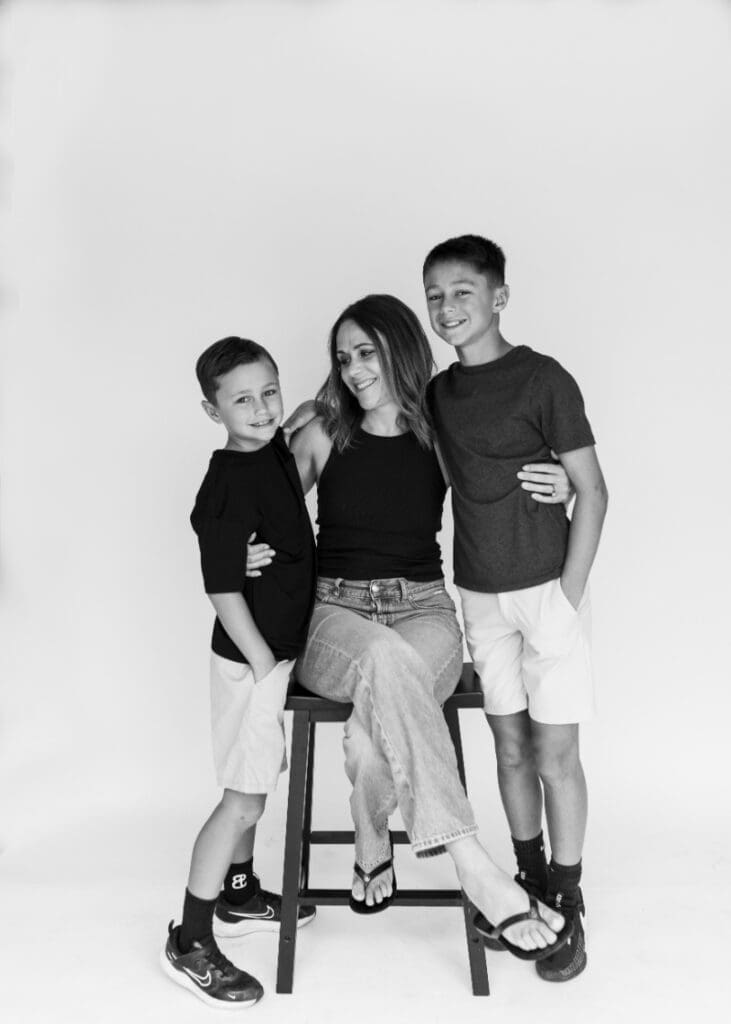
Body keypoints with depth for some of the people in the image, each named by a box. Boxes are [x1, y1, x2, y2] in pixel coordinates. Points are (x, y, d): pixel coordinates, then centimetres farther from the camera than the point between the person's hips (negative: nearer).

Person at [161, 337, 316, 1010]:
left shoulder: (275, 450, 1)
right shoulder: (227, 486, -23)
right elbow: (223, 592, -22)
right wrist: (267, 667, -18)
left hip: (278, 650, 9)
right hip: (250, 659, -9)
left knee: (254, 784, 22)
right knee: (244, 798, 1)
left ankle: (239, 895, 41)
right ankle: (190, 943, 15)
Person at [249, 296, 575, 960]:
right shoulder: (322, 436, 5)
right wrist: (248, 554, -5)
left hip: (423, 611, 0)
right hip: (334, 613, 0)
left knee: (380, 710, -35)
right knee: (387, 658, -37)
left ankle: (372, 848, -6)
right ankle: (474, 870, -35)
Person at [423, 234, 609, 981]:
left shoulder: (542, 379, -9)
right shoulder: (437, 393, 7)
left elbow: (592, 490, -9)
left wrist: (569, 595, -11)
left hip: (546, 590, -4)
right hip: (480, 596, 5)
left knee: (555, 752, 2)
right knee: (510, 746, 13)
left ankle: (568, 905, 18)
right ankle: (530, 885, 30)